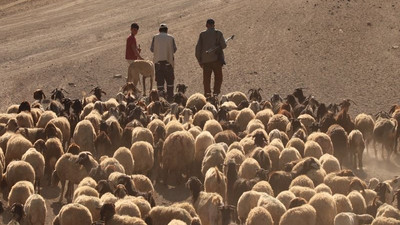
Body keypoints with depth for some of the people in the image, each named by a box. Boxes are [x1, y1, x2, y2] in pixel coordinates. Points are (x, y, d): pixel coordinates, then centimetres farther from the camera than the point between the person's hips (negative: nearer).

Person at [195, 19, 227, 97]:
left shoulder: (202, 34, 4)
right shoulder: (218, 33, -1)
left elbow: (198, 47, 3)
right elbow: (223, 45, -6)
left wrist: (199, 60, 9)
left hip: (205, 60, 2)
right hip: (216, 59, -2)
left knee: (206, 79, 6)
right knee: (218, 77, 7)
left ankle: (207, 94, 4)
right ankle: (216, 92, -5)